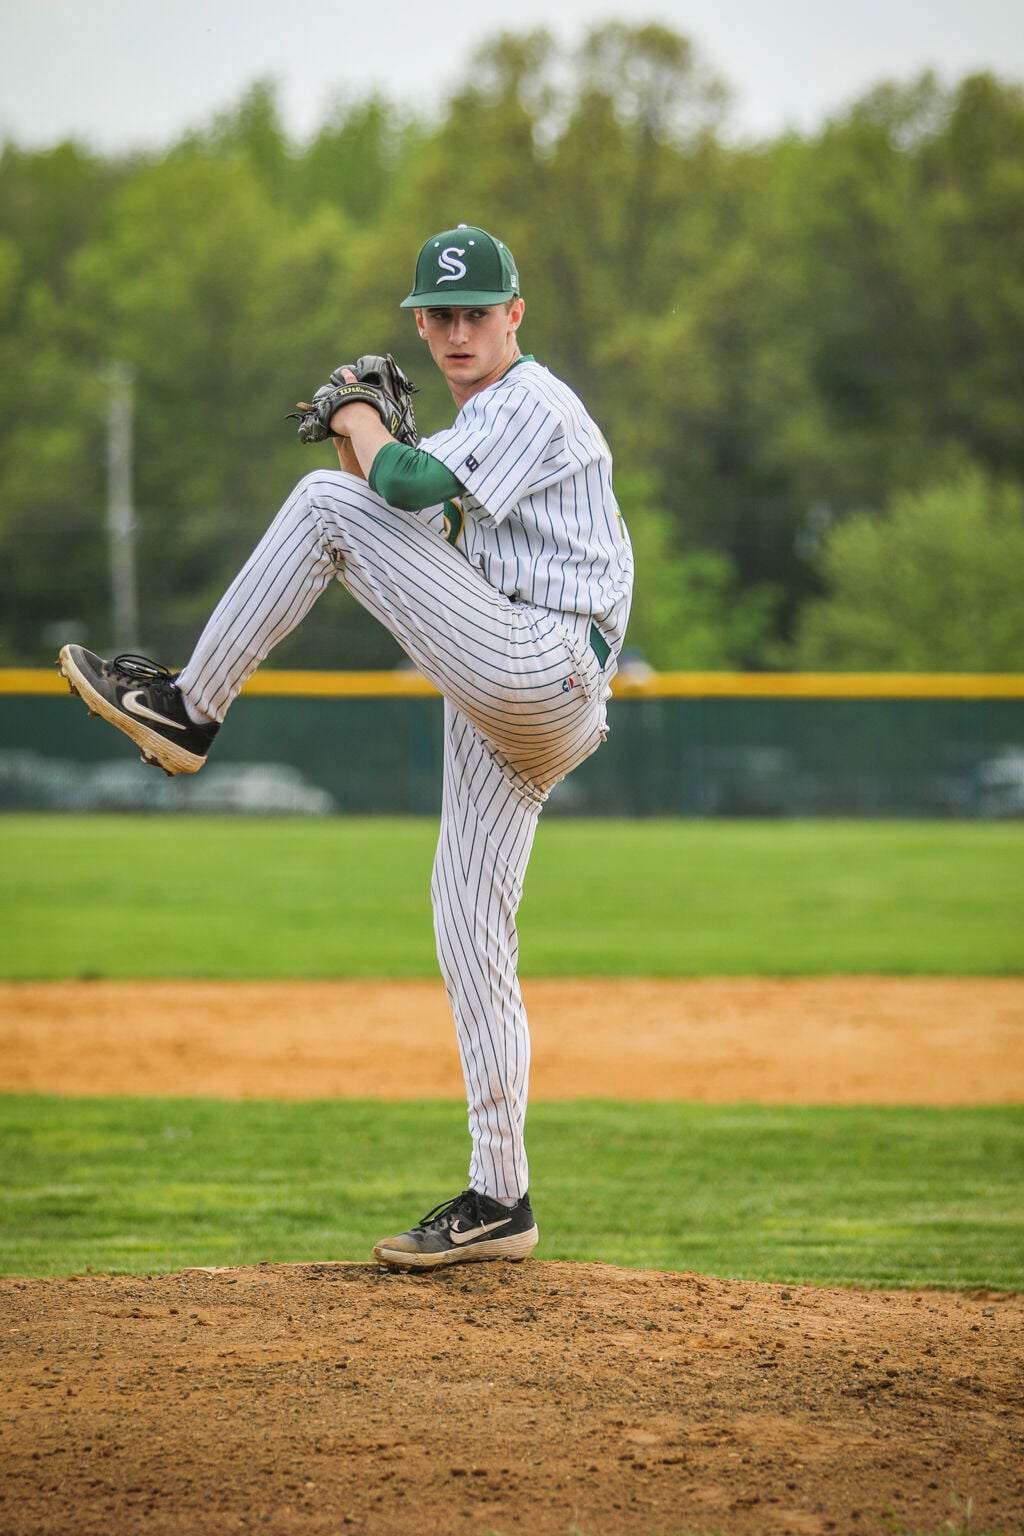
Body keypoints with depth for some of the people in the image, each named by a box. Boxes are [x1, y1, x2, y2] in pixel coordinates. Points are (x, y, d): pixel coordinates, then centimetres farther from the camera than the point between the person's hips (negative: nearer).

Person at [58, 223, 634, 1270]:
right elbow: (412, 551, 24)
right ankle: (498, 1199, 7)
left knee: (327, 505, -13)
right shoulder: (479, 423, 26)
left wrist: (364, 432, 1)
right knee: (469, 933, 6)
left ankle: (187, 709, -8)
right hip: (504, 707, 10)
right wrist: (360, 438, 12)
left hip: (540, 668, -10)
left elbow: (408, 487, -19)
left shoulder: (533, 405, -5)